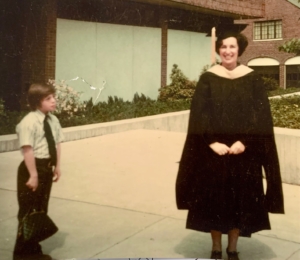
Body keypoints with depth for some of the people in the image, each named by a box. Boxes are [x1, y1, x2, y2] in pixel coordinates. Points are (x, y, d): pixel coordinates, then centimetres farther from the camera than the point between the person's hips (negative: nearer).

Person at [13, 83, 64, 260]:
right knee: (28, 211, 3)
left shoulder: (53, 120, 5)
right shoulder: (29, 122, -20)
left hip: (47, 167, 8)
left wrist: (57, 166, 8)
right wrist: (33, 174, -23)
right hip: (33, 167, -8)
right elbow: (27, 150, -23)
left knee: (41, 210, 17)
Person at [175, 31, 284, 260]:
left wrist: (244, 141, -16)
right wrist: (212, 142, -16)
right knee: (214, 199, 6)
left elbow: (261, 115, -4)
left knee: (240, 199, 8)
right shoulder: (208, 79, 0)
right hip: (213, 152, 0)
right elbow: (199, 115, -6)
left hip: (244, 152, 1)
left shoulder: (252, 78, 1)